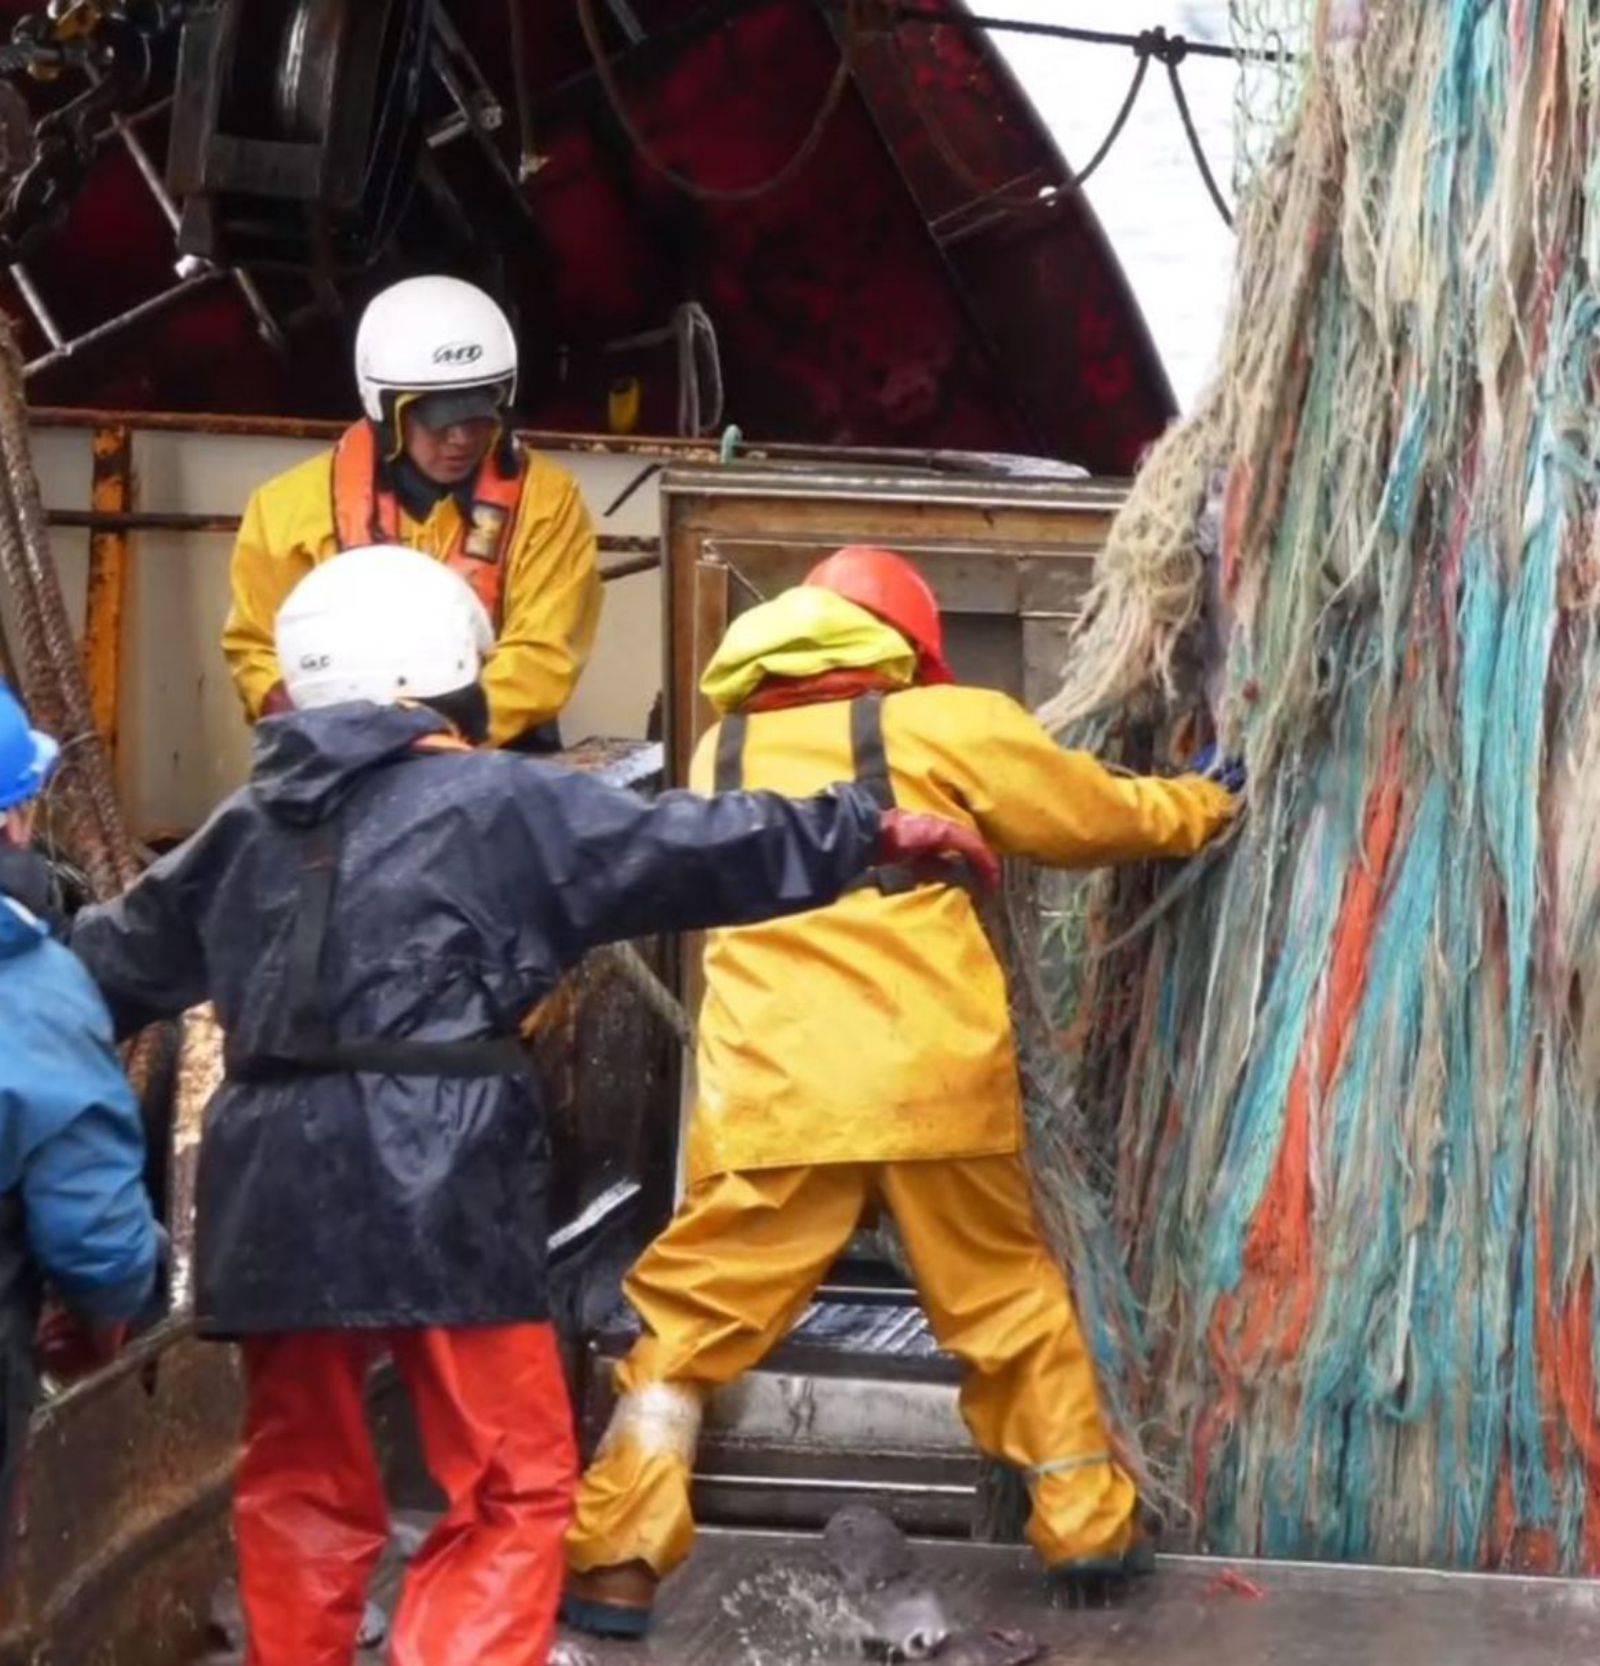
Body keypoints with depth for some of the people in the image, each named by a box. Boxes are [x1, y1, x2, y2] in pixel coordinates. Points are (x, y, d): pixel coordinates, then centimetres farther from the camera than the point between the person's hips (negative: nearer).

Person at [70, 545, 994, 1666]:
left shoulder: (248, 824, 15)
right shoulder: (498, 802, -2)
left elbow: (118, 963, 24)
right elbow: (692, 849, -1)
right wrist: (872, 831, 8)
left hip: (275, 1190, 6)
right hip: (432, 1192, -6)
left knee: (302, 1485, 18)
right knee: (514, 1488, 3)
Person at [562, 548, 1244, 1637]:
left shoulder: (724, 756, 18)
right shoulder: (939, 723, 8)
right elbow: (1097, 815, 17)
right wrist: (1205, 808, 36)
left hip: (776, 1096, 1)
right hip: (935, 1085, -1)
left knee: (692, 1325, 6)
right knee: (1011, 1301, 17)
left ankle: (616, 1560, -2)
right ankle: (1089, 1525, 25)